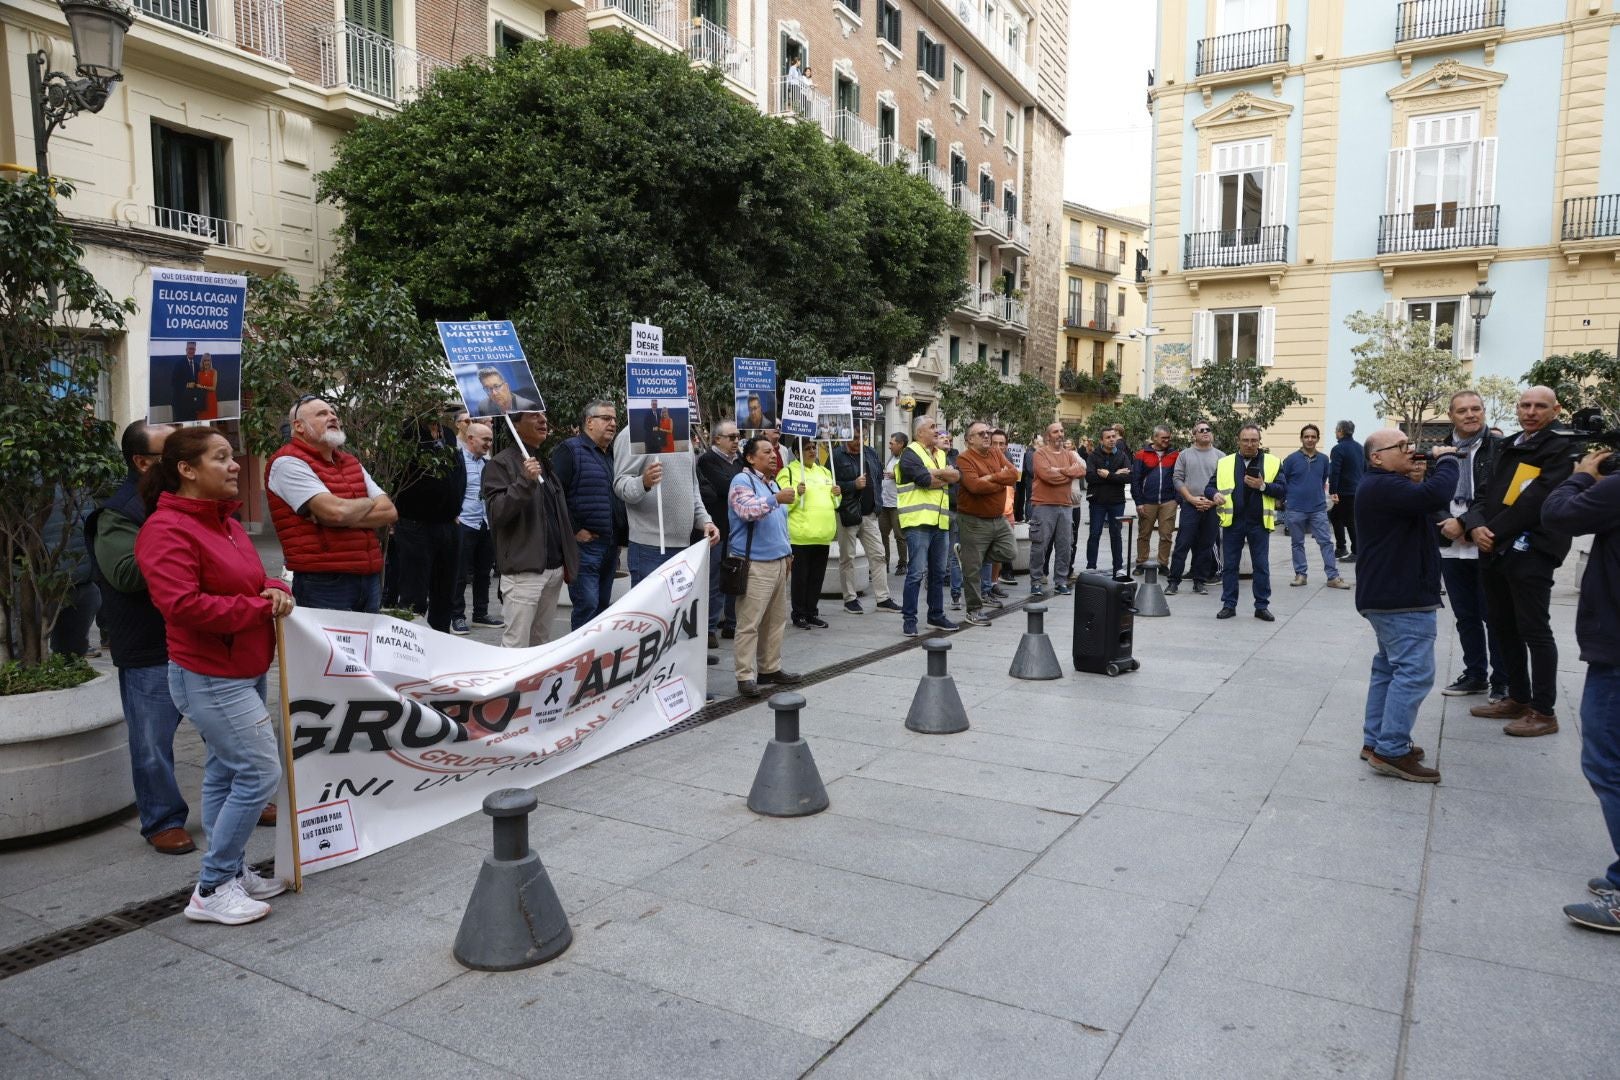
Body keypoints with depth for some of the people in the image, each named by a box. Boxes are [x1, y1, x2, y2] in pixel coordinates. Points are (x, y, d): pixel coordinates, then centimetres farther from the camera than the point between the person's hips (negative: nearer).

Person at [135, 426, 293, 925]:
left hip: (245, 670, 10)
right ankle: (211, 891, 4)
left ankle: (230, 871, 27)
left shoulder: (224, 521, 11)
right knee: (260, 772, -8)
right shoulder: (167, 530, -18)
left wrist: (276, 590, -4)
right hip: (210, 677, -9)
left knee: (226, 771, 16)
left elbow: (251, 580, 20)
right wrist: (261, 607, -19)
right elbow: (183, 605, -27)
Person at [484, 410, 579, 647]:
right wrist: (524, 482, -27)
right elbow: (495, 514, -16)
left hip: (555, 569, 7)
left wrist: (569, 560, 16)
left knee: (542, 645, 12)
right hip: (523, 570, -7)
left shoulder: (547, 462, 18)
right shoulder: (501, 463, -5)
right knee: (516, 647, -7)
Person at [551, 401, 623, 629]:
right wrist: (574, 531, -16)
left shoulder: (613, 454, 17)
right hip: (584, 542, -7)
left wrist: (621, 534, 13)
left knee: (603, 604, 13)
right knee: (587, 605, -9)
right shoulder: (571, 450, -6)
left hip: (611, 545, 8)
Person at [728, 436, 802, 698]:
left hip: (778, 561, 9)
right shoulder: (742, 481, -7)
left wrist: (787, 551, 26)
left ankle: (770, 668, 22)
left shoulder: (772, 483, 20)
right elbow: (747, 510, -26)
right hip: (754, 564, -9)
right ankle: (745, 676, -4)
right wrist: (775, 499, -36)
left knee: (776, 620, 12)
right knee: (749, 623, -7)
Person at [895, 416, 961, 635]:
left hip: (940, 523, 8)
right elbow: (924, 480, -18)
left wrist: (936, 474, -12)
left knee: (938, 572, 14)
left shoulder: (941, 455, 19)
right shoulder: (910, 454, -5)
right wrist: (944, 478, -1)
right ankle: (909, 619, -1)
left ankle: (936, 615, 25)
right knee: (916, 572, -8)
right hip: (918, 521, -8)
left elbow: (957, 476, 3)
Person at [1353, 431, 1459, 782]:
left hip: (1389, 594, 12)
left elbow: (1423, 499, 20)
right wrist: (1447, 459, -16)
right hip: (1402, 598, -12)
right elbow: (1437, 496, -31)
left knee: (1389, 667, 15)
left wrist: (1431, 469, 5)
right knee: (1414, 671, -11)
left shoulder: (1381, 485, 17)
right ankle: (1391, 751, -9)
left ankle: (1375, 741, 20)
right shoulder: (1384, 486, -20)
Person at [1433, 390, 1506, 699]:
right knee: (1465, 616, 13)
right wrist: (1446, 523, -10)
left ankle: (1502, 681, 14)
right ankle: (1475, 675, 26)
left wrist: (1464, 522, -17)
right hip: (1451, 547, 4)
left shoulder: (1499, 448, -3)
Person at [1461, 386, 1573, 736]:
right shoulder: (1508, 447, 17)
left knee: (1534, 630, -3)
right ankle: (1518, 698, 26)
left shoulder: (1560, 448, -6)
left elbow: (1536, 500, -16)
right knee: (1503, 625, 14)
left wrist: (1494, 533, -13)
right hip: (1496, 548, 8)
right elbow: (1487, 494, 10)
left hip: (1530, 550, -8)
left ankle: (1545, 712, 5)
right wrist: (1476, 525, -9)